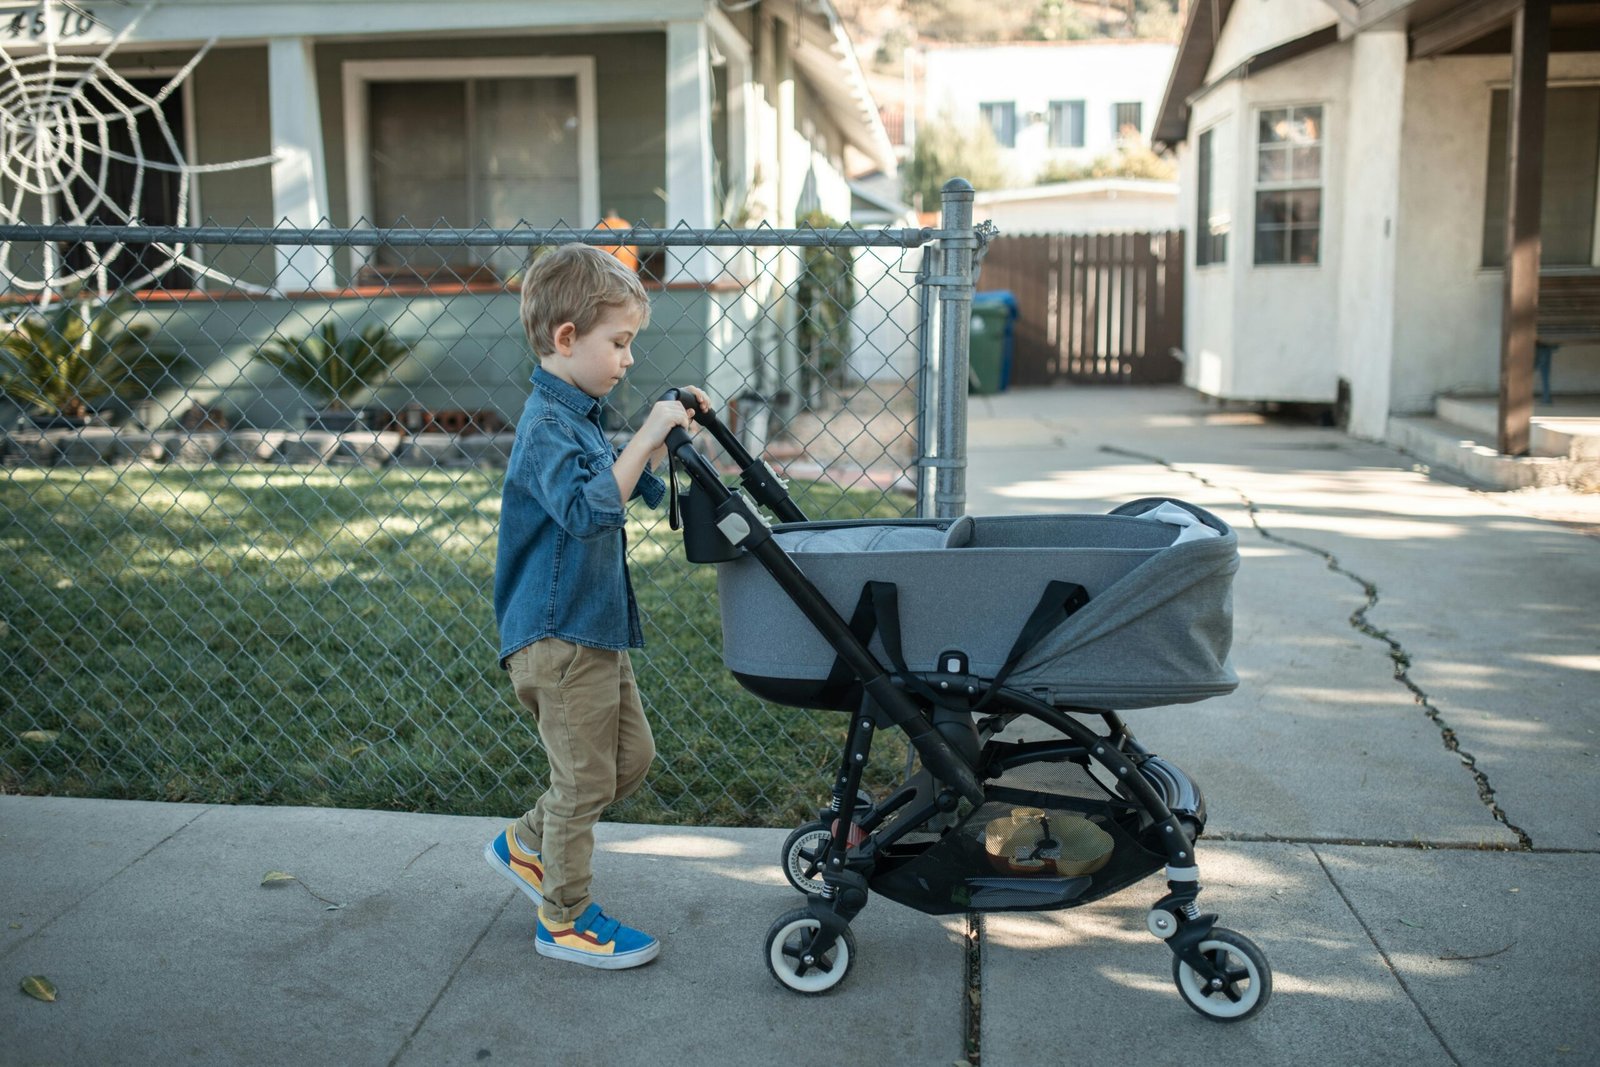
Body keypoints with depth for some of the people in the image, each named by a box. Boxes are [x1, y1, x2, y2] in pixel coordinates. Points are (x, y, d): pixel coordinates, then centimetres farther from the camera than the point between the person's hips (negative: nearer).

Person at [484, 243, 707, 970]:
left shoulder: (579, 416, 13)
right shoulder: (546, 425, -19)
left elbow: (632, 485, 25)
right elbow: (588, 508, -35)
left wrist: (668, 435, 11)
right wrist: (647, 435, -32)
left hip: (595, 626, 10)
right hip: (560, 635, -10)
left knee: (631, 755, 18)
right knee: (585, 778, 2)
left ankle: (525, 846, 32)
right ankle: (567, 921, 19)